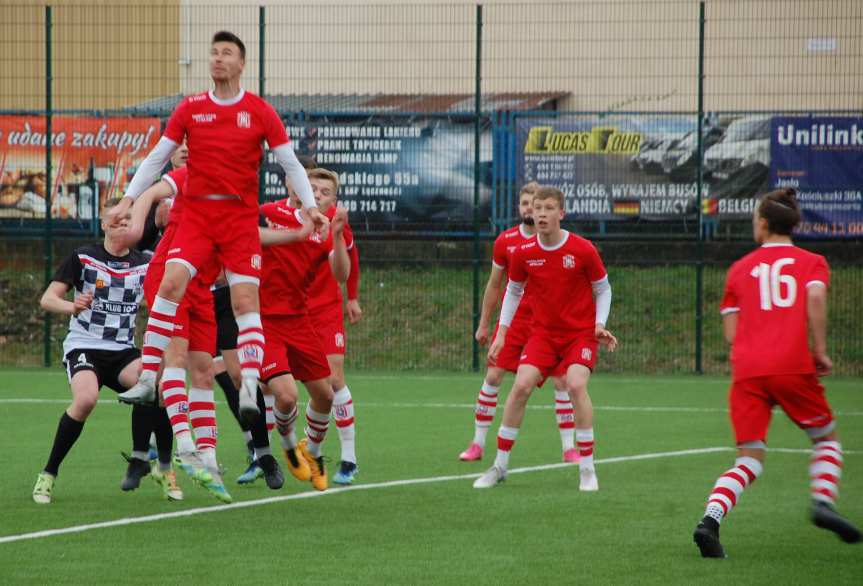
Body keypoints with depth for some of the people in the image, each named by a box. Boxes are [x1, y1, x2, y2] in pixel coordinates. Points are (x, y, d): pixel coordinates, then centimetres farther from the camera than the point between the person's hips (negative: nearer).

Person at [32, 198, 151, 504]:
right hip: (83, 346, -3)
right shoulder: (83, 257, -4)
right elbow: (47, 299, -8)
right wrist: (72, 306, -28)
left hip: (123, 351, 3)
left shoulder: (144, 263, 6)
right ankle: (48, 475, -15)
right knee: (86, 398, -33)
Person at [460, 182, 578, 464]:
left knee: (561, 381, -7)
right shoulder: (505, 241, 2)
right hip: (513, 321, 2)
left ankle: (569, 447, 3)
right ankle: (477, 444, 7)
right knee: (492, 377, -3)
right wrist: (483, 324, 12)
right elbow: (494, 285, 11)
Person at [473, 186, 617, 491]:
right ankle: (500, 466, -2)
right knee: (521, 385, -16)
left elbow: (603, 289, 1)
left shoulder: (583, 250, -13)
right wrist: (501, 333, 6)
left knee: (576, 384, -26)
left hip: (581, 332, -3)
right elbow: (513, 291, 11)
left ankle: (587, 468, -16)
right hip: (543, 333, 3)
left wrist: (599, 325, -12)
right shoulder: (524, 253, -5)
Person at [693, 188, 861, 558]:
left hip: (746, 371, 2)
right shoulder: (811, 262, 11)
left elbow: (731, 333, 12)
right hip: (793, 366, -2)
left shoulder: (740, 269, 18)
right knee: (825, 437, 19)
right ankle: (823, 502, -5)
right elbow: (815, 297, -11)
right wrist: (819, 350, -4)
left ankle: (710, 519, -20)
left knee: (749, 462, 4)